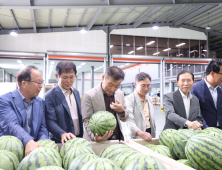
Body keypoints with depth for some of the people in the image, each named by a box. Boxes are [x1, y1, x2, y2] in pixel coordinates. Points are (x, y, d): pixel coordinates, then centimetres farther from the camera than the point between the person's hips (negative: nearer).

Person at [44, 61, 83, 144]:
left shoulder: (76, 92, 10)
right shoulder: (49, 96, -10)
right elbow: (50, 121, -15)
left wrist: (82, 136, 13)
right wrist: (62, 134, -30)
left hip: (79, 140, 5)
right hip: (62, 142, -5)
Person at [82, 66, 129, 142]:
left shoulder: (120, 94, 4)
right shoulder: (89, 95, -11)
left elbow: (124, 119, 11)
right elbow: (87, 121, -9)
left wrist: (122, 111, -11)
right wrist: (95, 137, -25)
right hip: (98, 142, -4)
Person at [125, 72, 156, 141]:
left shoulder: (149, 99, 12)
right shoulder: (129, 99, -13)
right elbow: (129, 121, -25)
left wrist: (153, 134, 13)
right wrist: (141, 133, -40)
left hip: (149, 136, 6)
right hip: (135, 136, -6)